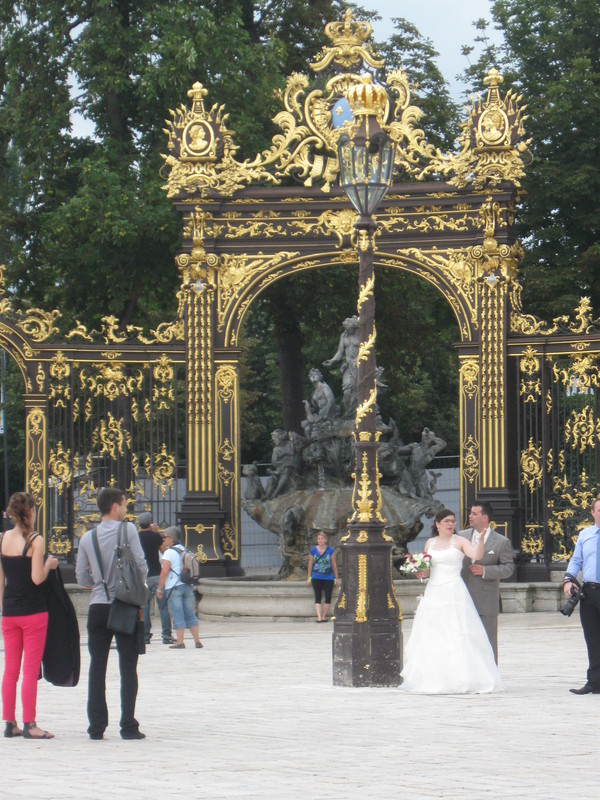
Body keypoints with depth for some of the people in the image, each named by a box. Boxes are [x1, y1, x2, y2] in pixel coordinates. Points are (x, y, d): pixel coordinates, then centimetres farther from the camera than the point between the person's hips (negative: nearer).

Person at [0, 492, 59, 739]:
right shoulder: (35, 540, -12)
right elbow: (37, 578, -16)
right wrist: (49, 565, 3)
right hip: (33, 611, -5)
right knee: (30, 670, -1)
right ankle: (29, 725, -3)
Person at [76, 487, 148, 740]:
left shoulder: (87, 538, 4)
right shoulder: (128, 530, -7)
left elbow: (82, 577, 7)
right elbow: (140, 566, -10)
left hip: (98, 607, 3)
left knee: (97, 666, 6)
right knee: (128, 666, 2)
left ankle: (96, 726, 4)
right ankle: (128, 726, -1)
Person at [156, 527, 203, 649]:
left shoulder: (169, 553, -11)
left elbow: (164, 572, -16)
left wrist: (159, 588, -10)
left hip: (174, 587, -7)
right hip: (188, 586, 7)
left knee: (178, 615, -3)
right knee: (190, 614, 11)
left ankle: (180, 642, -2)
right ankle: (197, 641, 9)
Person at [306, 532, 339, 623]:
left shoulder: (330, 550, 0)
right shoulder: (313, 550, 2)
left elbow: (334, 564, 6)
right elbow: (310, 564, 9)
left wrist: (336, 578, 7)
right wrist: (309, 577, 10)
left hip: (328, 577, 0)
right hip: (316, 577, 0)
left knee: (328, 598, 0)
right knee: (318, 598, -6)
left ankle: (323, 617, 12)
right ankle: (319, 617, -10)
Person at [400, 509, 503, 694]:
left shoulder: (459, 542, 1)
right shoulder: (430, 543, 14)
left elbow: (477, 555, -15)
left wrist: (481, 538, -28)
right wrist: (421, 573, -1)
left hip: (454, 593, -5)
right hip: (433, 594, 5)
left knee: (457, 636, -10)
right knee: (429, 637, 3)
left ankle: (463, 680, -10)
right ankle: (432, 680, 9)